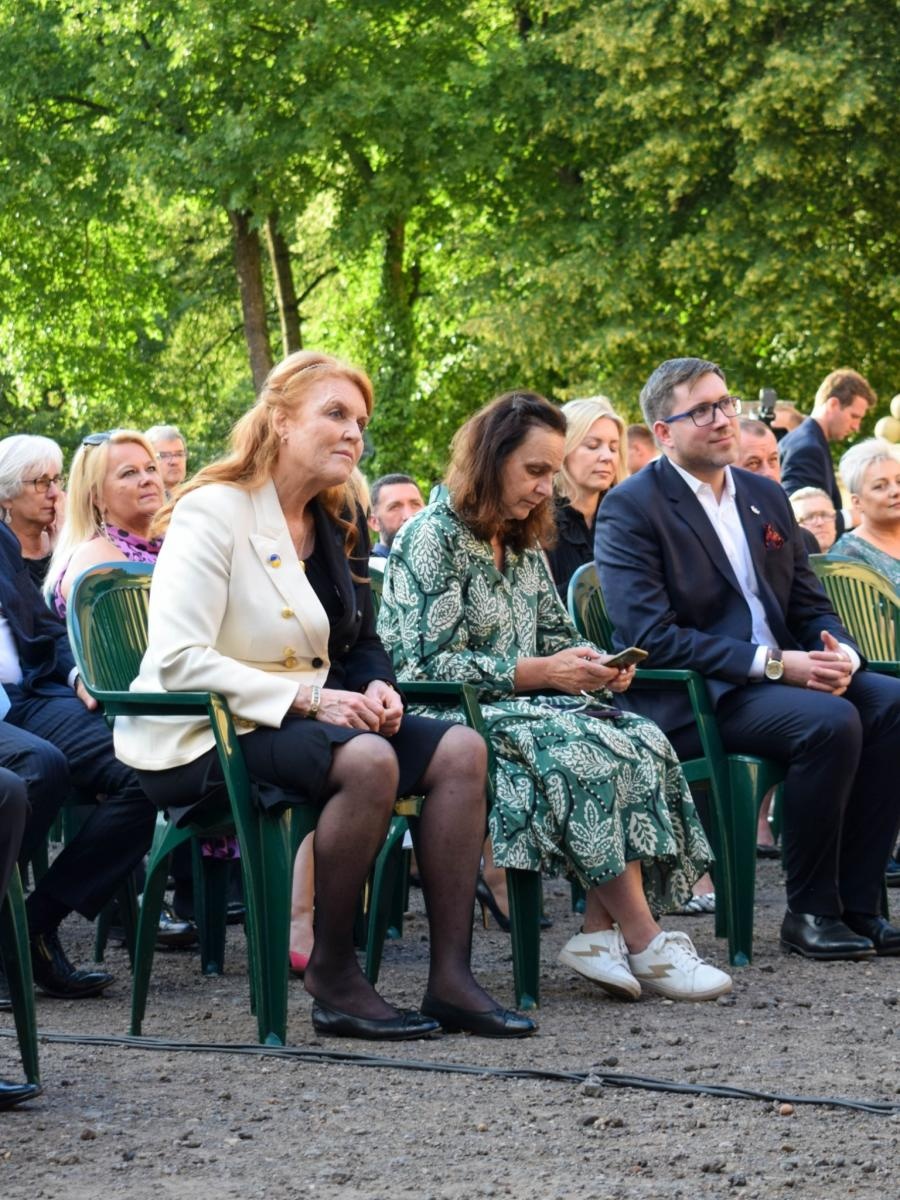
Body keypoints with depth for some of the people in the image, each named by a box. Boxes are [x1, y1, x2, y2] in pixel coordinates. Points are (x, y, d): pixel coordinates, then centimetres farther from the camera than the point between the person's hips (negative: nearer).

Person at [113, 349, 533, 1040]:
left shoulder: (339, 527, 12)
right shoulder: (213, 512, -13)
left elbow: (361, 643, 23)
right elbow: (179, 660, -22)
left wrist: (376, 687, -3)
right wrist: (309, 699, -25)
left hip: (297, 722, 8)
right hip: (201, 741, -8)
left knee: (460, 749, -11)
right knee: (367, 760, -33)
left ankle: (451, 977, -14)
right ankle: (333, 979, -23)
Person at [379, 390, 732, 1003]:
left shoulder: (524, 545, 18)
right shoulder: (433, 538, -8)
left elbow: (556, 635, 23)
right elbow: (432, 666, -15)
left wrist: (591, 661, -2)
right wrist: (541, 673, -20)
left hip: (522, 706, 8)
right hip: (450, 721, -8)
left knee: (644, 744, -18)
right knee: (593, 752, -31)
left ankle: (603, 930, -26)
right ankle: (645, 946, -27)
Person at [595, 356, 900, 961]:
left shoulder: (766, 497, 17)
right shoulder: (631, 508, -6)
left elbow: (812, 605, 18)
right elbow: (651, 635, -16)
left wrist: (838, 653, -8)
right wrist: (774, 663, -21)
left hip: (784, 677, 7)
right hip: (688, 701, -7)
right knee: (829, 721, -31)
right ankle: (810, 911, -17)